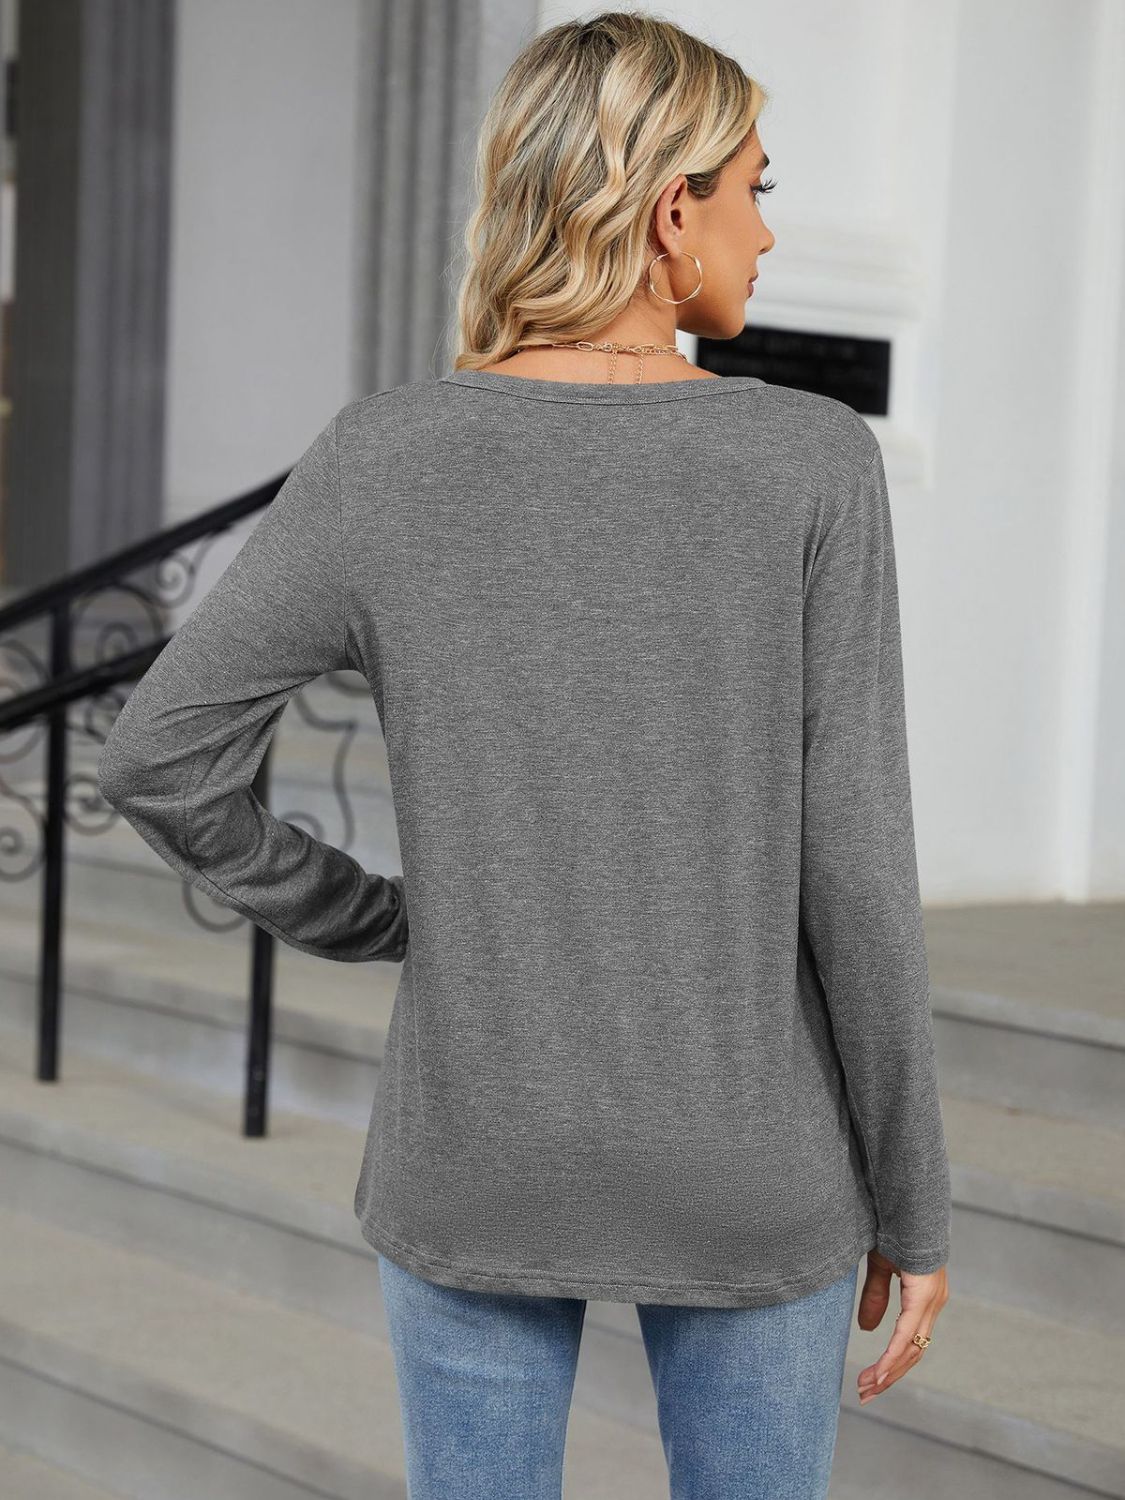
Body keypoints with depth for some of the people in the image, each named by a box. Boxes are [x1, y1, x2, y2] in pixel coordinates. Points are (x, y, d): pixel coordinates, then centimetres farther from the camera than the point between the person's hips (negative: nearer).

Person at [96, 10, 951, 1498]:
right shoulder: (811, 464, -14)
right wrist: (915, 1200, -2)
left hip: (483, 1158, 1)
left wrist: (377, 923, 6)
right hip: (744, 1169, -1)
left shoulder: (381, 463, -10)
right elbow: (853, 862, -14)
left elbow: (160, 758, -11)